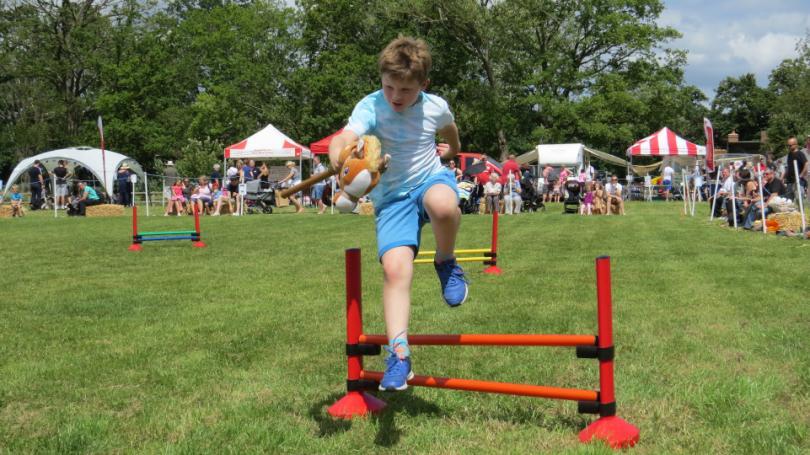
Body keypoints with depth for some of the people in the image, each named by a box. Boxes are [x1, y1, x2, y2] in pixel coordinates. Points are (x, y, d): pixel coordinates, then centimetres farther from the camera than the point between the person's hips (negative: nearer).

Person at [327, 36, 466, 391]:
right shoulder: (371, 107, -16)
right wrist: (340, 158, -57)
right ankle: (398, 354, -14)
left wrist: (452, 149, 39)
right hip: (391, 197, -1)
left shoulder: (436, 107, -6)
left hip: (431, 178, 1)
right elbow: (343, 139, -35)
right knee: (395, 267, -20)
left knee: (443, 204, -38)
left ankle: (447, 264, -8)